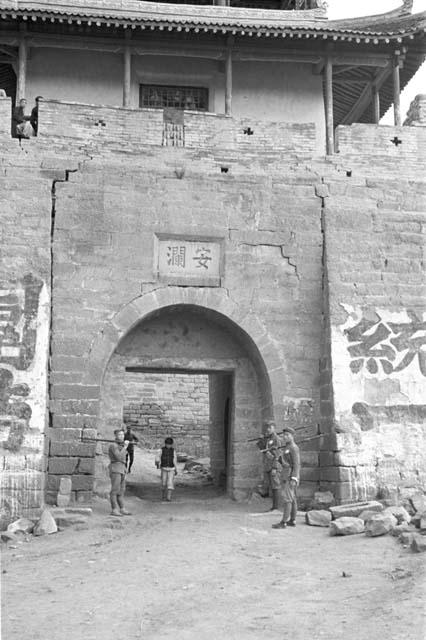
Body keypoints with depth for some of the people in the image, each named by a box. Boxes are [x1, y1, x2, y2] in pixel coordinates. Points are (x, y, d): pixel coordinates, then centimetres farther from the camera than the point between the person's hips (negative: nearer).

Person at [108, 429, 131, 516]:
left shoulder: (121, 445, 18)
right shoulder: (113, 446, -9)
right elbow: (119, 457, -19)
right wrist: (124, 447, -14)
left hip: (122, 470, 9)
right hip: (115, 469, -9)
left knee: (121, 490, 8)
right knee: (115, 490, -9)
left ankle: (122, 509, 10)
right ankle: (114, 510, -8)